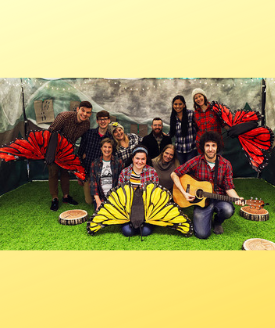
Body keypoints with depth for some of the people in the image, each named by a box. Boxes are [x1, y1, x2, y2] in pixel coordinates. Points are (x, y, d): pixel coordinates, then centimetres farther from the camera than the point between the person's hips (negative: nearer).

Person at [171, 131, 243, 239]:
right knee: (202, 234, -18)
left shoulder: (225, 164, -4)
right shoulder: (196, 162, -9)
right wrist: (184, 193, -13)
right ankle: (208, 217, 20)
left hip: (219, 199, 2)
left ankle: (217, 222, 6)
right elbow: (174, 174, -5)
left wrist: (237, 198, -21)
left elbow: (229, 188, 0)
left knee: (228, 210, -33)